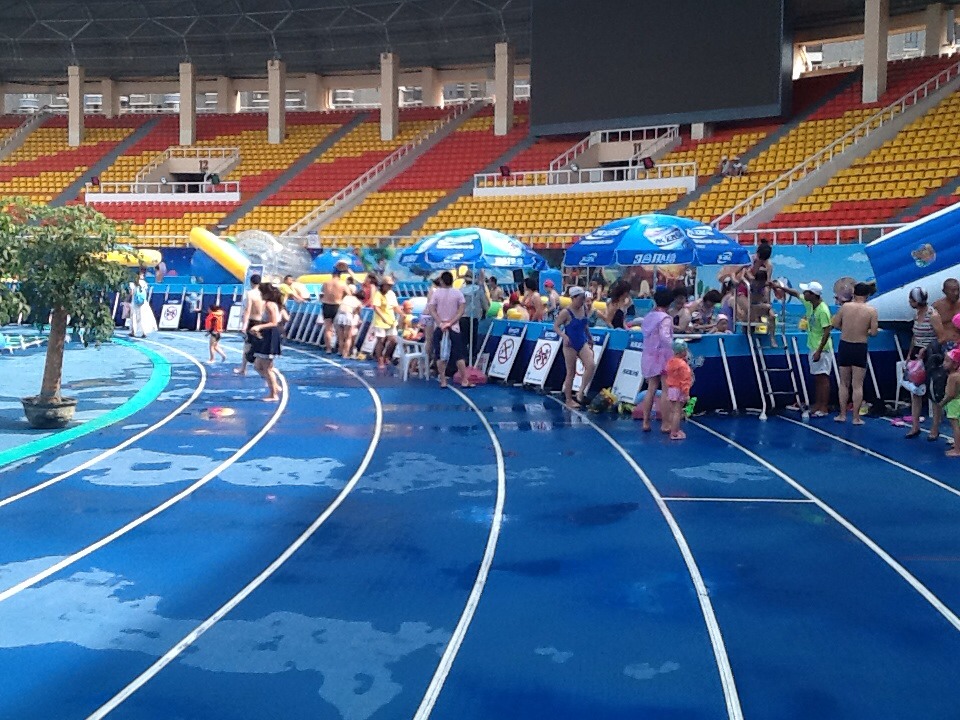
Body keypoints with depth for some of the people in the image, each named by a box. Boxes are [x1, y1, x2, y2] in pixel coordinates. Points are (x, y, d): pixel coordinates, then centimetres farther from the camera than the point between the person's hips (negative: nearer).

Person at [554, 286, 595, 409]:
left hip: (583, 343, 5)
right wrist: (563, 336, -26)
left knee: (591, 365, -17)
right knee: (571, 373, 1)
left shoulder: (584, 309, 4)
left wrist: (590, 337, 16)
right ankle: (569, 400, 13)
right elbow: (556, 326, -12)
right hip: (570, 345, -5)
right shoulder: (566, 312, -15)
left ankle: (581, 391, -3)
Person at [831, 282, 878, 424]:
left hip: (844, 346, 2)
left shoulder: (845, 306, -5)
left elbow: (835, 324, 0)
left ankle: (842, 415, 16)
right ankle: (856, 417, 7)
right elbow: (873, 333, -9)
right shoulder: (871, 311, -8)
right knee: (857, 385, 5)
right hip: (860, 348, -2)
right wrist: (864, 331, 11)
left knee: (844, 383, 14)